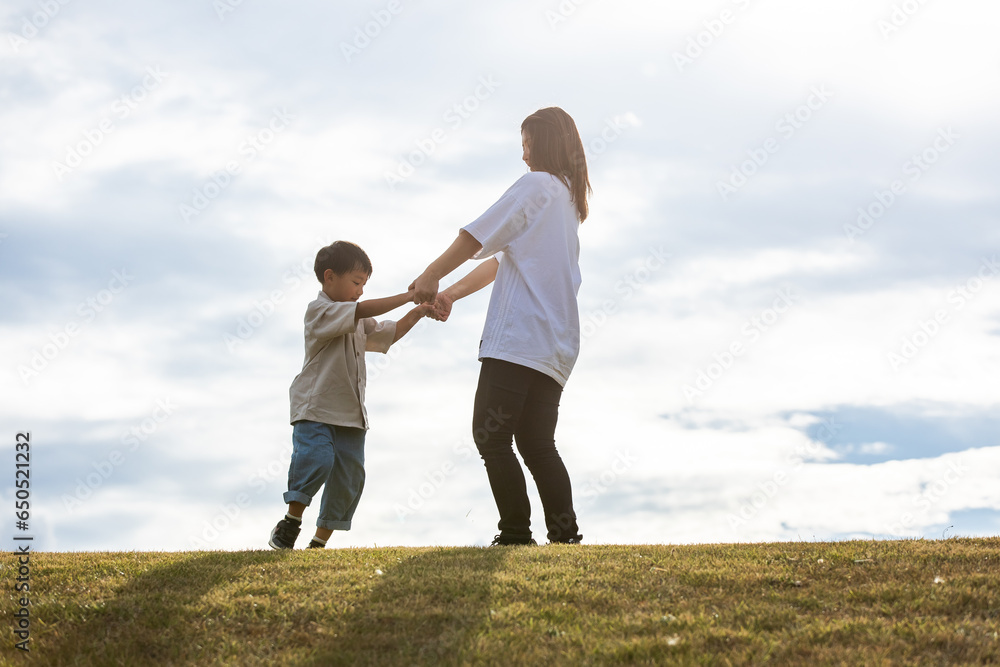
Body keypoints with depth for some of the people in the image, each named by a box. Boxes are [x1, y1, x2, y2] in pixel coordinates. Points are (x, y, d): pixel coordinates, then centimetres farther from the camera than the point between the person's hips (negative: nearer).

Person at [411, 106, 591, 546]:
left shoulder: (535, 186, -1)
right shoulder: (570, 198, 27)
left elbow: (477, 237, -4)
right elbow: (503, 259, 26)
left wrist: (431, 276, 8)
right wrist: (452, 294, 23)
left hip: (519, 336, -9)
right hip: (556, 344, 9)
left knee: (491, 436, -8)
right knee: (536, 443, 8)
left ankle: (516, 535, -12)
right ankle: (565, 535, 0)